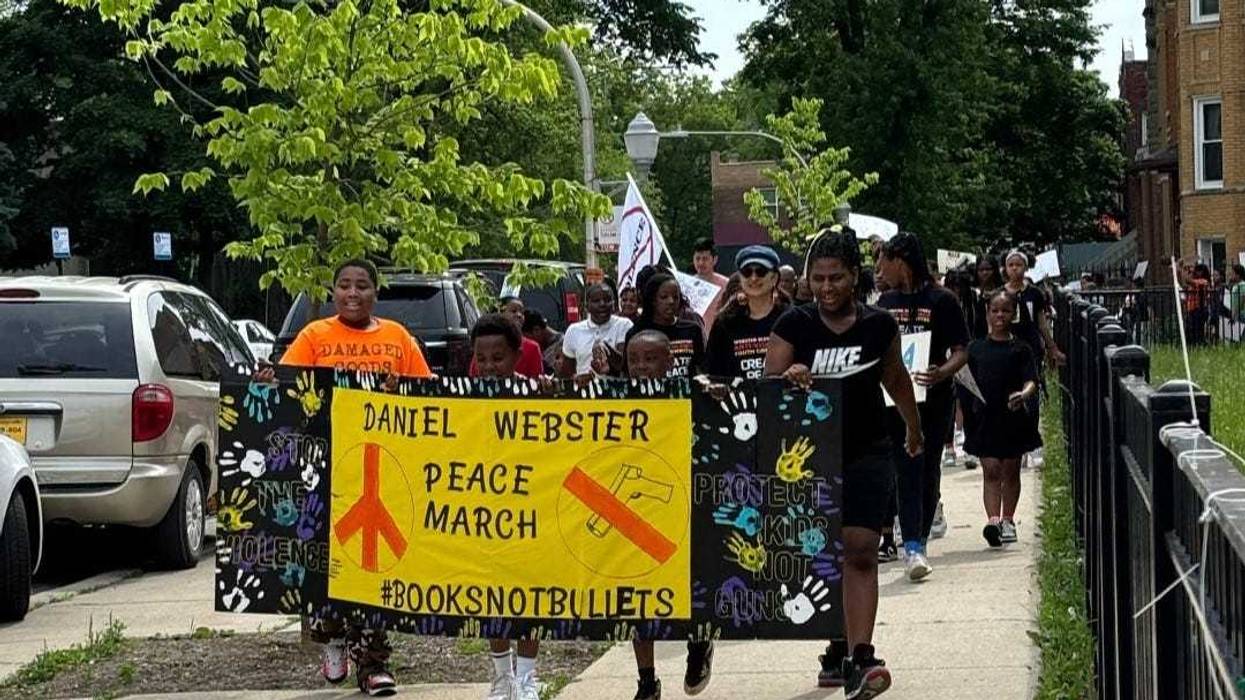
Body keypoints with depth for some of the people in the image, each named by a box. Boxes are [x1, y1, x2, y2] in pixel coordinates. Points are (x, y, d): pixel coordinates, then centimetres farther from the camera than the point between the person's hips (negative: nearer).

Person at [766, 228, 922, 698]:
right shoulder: (794, 325, -5)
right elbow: (767, 384, -11)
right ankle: (838, 651, 21)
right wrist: (788, 376, -34)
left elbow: (895, 378, 16)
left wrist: (914, 429, 30)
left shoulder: (878, 325, -1)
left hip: (867, 453, -1)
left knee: (860, 551, -13)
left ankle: (861, 658, -20)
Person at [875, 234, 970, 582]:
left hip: (934, 399, -2)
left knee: (928, 472, 7)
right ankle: (913, 546, -15)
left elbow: (961, 352, -5)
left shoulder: (942, 301, -3)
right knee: (907, 470, -8)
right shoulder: (885, 302, 11)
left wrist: (942, 373, -24)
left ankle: (917, 543, 20)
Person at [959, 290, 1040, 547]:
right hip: (985, 418, 0)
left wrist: (1024, 394, -31)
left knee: (1010, 471, 11)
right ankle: (993, 520, -18)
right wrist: (969, 414, 1)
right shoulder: (977, 349, 5)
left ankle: (1008, 520, 23)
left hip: (1014, 418, 0)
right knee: (991, 470, -8)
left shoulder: (1021, 350, 0)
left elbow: (1031, 380, -11)